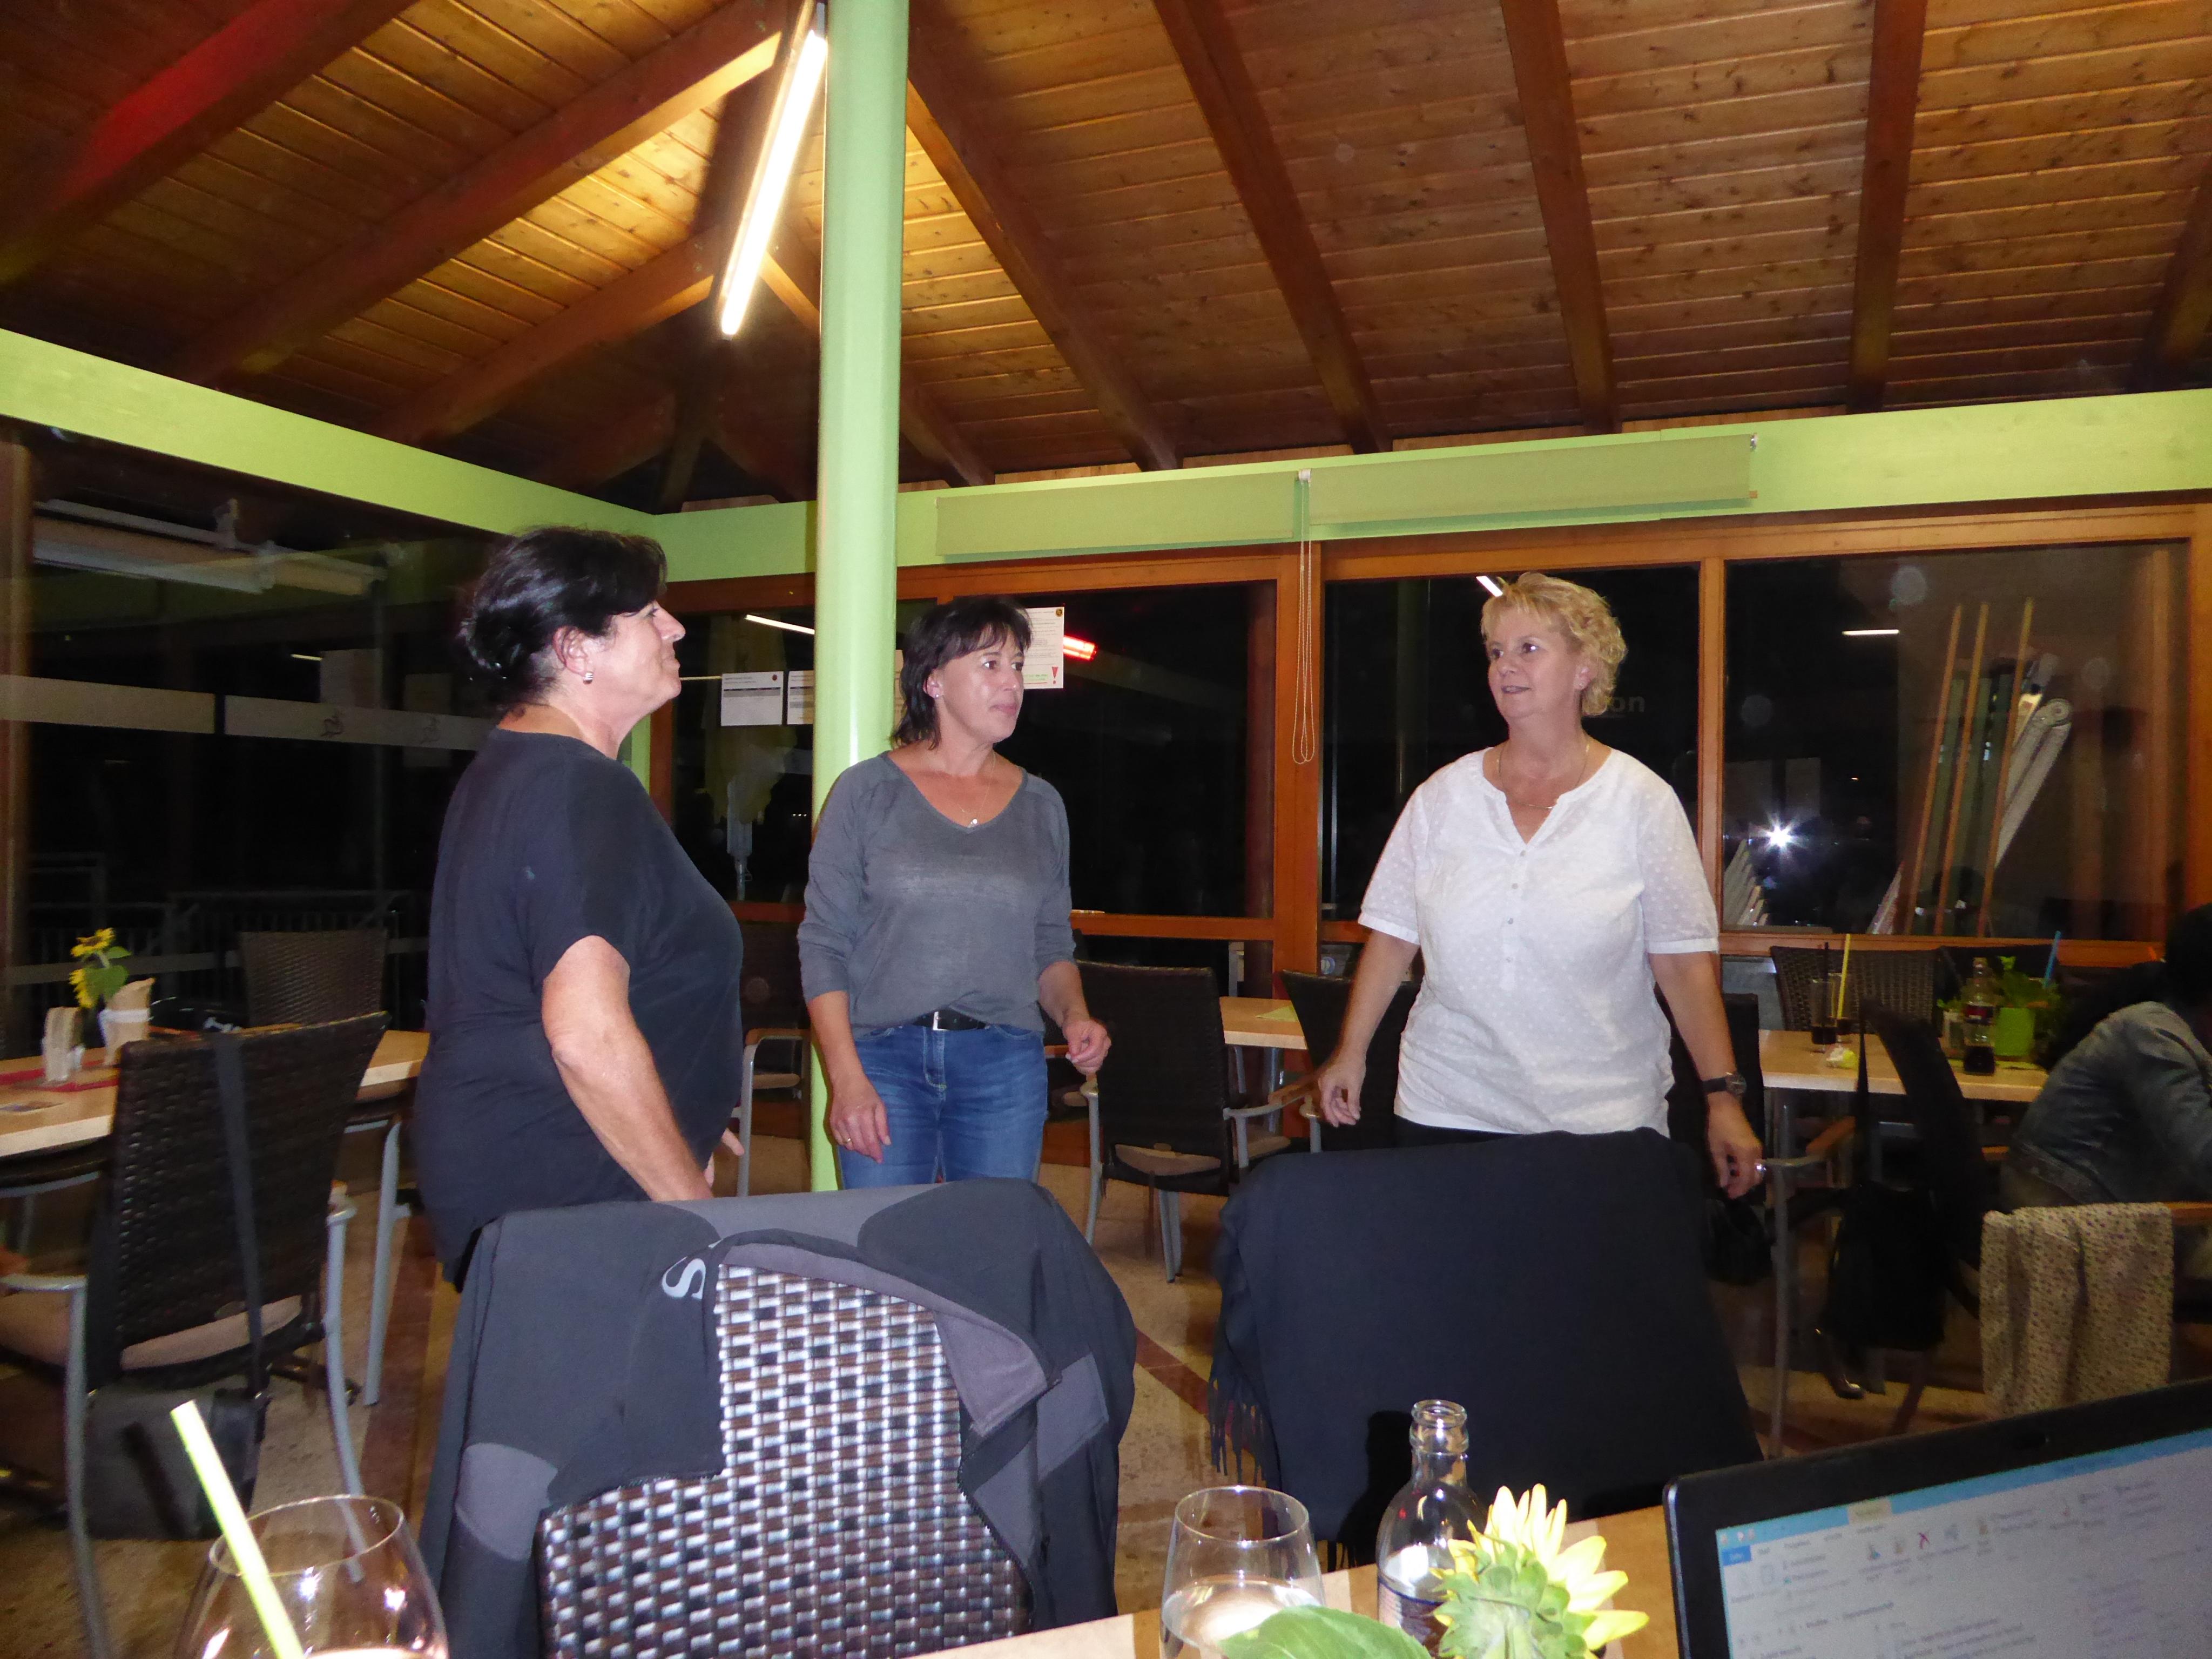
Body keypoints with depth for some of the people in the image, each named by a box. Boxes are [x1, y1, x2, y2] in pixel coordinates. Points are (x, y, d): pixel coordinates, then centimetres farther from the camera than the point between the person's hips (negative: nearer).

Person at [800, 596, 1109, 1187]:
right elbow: (824, 943, -3)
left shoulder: (1041, 805, 9)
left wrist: (1074, 1017, -5)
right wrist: (847, 1080, -11)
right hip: (885, 1056, -2)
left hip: (1006, 1067, 3)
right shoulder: (868, 791, -1)